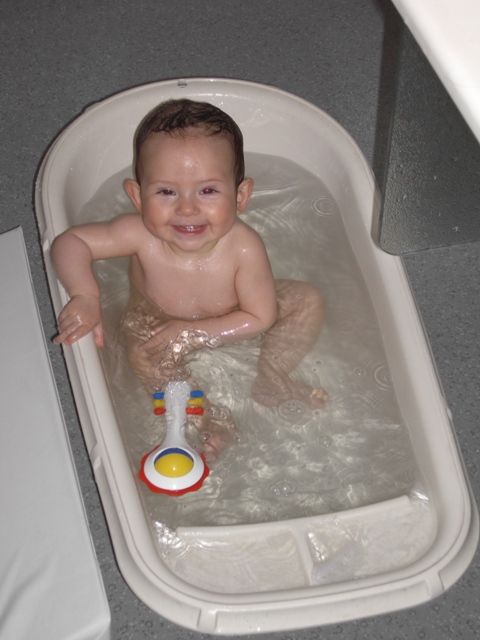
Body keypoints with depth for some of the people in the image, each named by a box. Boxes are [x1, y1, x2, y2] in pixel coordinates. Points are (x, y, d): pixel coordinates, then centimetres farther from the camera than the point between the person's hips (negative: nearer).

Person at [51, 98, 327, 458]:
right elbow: (70, 242, -25)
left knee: (308, 301, -11)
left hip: (231, 323, 1)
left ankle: (271, 381, 8)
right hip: (158, 321, 0)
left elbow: (260, 318, -26)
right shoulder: (141, 236, -35)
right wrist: (85, 297, -43)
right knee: (144, 355, -31)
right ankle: (209, 417, -8)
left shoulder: (243, 248, -37)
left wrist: (193, 332, -32)